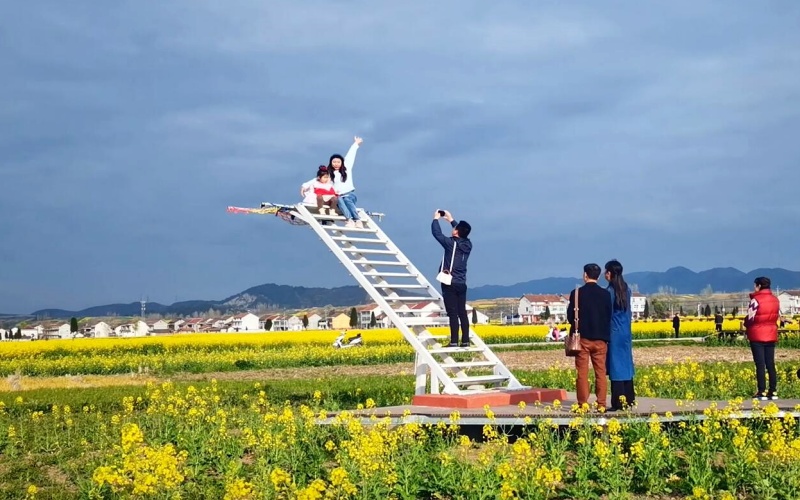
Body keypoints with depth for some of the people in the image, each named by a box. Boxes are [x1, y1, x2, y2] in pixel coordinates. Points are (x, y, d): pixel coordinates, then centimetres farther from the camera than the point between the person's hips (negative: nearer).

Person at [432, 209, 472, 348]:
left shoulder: (451, 243, -13)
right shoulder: (468, 244, 5)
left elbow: (437, 233, -6)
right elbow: (461, 233, 26)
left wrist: (436, 218, 9)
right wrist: (451, 220, 30)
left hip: (450, 284, -6)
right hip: (461, 284, 6)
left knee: (453, 313, -8)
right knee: (462, 313, 7)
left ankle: (454, 341, -9)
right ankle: (465, 340, 6)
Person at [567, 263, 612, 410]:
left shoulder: (577, 293, -7)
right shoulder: (606, 294, -1)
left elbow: (570, 317, -4)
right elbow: (610, 316, 3)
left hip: (583, 337, -2)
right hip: (600, 338, 2)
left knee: (582, 373, 2)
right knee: (600, 373, 7)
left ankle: (583, 404, 1)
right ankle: (601, 404, 7)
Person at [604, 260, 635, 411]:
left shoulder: (609, 291, -13)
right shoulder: (626, 289, 8)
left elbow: (608, 313, -12)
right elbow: (629, 312, 14)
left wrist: (604, 333, -6)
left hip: (614, 333, -7)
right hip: (626, 332, 7)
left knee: (616, 366, -4)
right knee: (626, 364, 13)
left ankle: (618, 402, -3)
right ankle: (629, 398, 18)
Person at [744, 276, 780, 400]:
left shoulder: (756, 300, -15)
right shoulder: (775, 300, 6)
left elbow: (750, 318, -12)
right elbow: (777, 316, 11)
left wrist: (746, 324, 7)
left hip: (757, 336, -6)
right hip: (771, 336, 6)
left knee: (760, 365, -3)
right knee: (770, 364, 9)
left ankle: (762, 392, -3)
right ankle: (773, 391, 9)